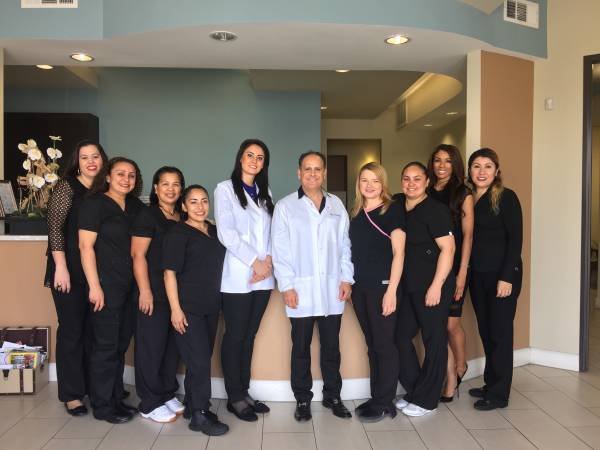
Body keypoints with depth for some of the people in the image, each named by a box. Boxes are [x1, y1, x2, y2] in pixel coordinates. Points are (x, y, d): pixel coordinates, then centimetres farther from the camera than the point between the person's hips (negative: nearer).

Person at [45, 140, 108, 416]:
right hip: (70, 269, -5)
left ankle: (92, 385, 24)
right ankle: (71, 394, 13)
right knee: (71, 330, 1)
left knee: (93, 330, 10)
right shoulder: (67, 187, -4)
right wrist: (60, 267, -18)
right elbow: (55, 227, -11)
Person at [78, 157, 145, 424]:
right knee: (106, 345, 1)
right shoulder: (95, 204, -6)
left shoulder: (136, 207, 11)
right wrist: (94, 286, -16)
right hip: (106, 286, -6)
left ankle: (116, 399, 27)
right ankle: (102, 406, 15)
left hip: (129, 286, 6)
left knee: (121, 343, 13)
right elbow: (85, 245, -12)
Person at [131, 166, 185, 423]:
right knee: (151, 345, 1)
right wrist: (145, 291, -15)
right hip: (155, 292, -6)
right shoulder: (147, 216, -5)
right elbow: (138, 255, -10)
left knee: (173, 344, 12)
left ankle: (168, 394, 27)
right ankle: (150, 403, 13)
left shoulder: (182, 219, 12)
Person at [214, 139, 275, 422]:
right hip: (238, 276, -5)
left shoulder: (265, 193, 17)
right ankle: (235, 397, 14)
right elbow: (226, 232, -10)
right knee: (235, 336, 2)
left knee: (249, 336, 11)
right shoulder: (225, 189, 1)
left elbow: (271, 232, 11)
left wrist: (269, 260, -7)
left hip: (263, 277, 5)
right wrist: (254, 261, -14)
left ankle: (244, 392, 22)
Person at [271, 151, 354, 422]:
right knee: (301, 347, 8)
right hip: (300, 290, -2)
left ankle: (332, 395, 26)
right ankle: (302, 399, 21)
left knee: (331, 346, 11)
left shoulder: (336, 205, 10)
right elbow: (280, 250, -3)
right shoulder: (285, 206, 1)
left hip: (332, 289, 3)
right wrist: (286, 285, -9)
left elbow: (345, 244, 10)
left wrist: (346, 278, 2)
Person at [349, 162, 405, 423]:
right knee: (371, 345, 13)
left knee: (384, 344, 2)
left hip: (382, 286, -6)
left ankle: (385, 404, 13)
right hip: (360, 287, 6)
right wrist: (348, 283, 10)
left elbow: (398, 253, -9)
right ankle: (376, 398, 24)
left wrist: (391, 290, -15)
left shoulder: (393, 210, -5)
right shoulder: (355, 213, 12)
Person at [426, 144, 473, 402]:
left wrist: (462, 272, -10)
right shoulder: (426, 194, 10)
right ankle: (450, 378, 18)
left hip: (454, 267, -3)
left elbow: (467, 235, -4)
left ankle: (460, 366, 28)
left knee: (451, 323, -1)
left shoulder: (463, 195, 1)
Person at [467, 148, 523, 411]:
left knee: (500, 332, 2)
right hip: (477, 275, 5)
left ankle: (499, 394, 13)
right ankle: (490, 384, 26)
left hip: (502, 274, -5)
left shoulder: (506, 197, -7)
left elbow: (515, 239, -11)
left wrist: (507, 277, -17)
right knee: (485, 331, 13)